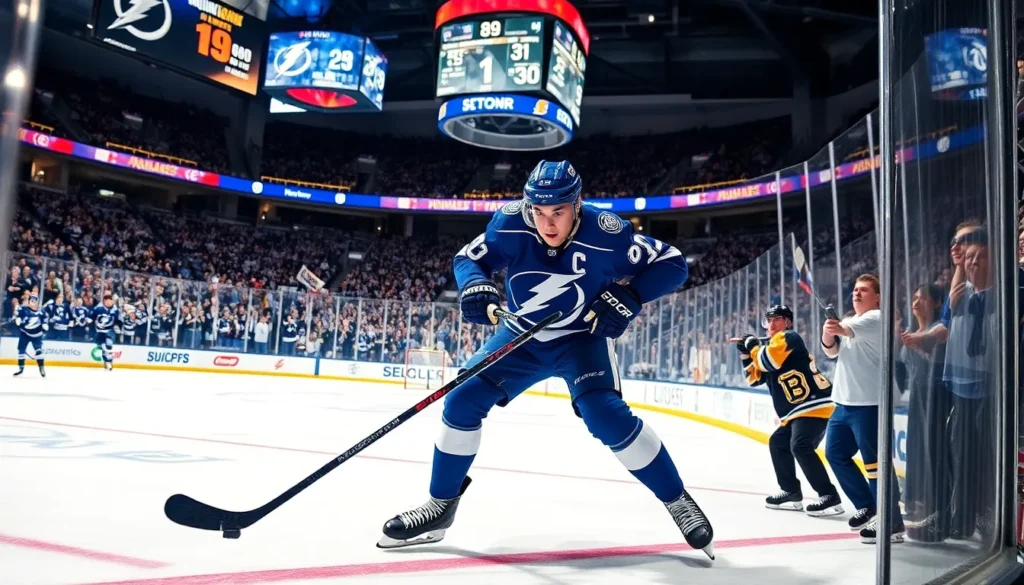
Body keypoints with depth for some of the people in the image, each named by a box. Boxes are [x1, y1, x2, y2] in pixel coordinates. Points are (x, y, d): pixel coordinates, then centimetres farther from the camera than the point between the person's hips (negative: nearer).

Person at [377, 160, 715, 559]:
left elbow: (672, 263, -16)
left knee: (606, 416, -25)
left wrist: (629, 296, -32)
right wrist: (474, 285, -28)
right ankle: (441, 505, 11)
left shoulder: (605, 234, -27)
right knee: (462, 401, -8)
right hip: (522, 336, 4)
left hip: (583, 337, -3)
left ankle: (678, 501, -3)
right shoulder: (511, 224, -20)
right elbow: (469, 258, -5)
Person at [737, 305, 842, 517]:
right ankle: (792, 492, 23)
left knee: (800, 446, -23)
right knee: (778, 443, 17)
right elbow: (754, 378, 22)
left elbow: (768, 361, -22)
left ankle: (830, 496, -20)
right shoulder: (772, 349, 21)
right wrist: (746, 354, 12)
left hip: (815, 405, -11)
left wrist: (753, 345, -4)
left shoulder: (789, 338, -8)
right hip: (796, 411, 11)